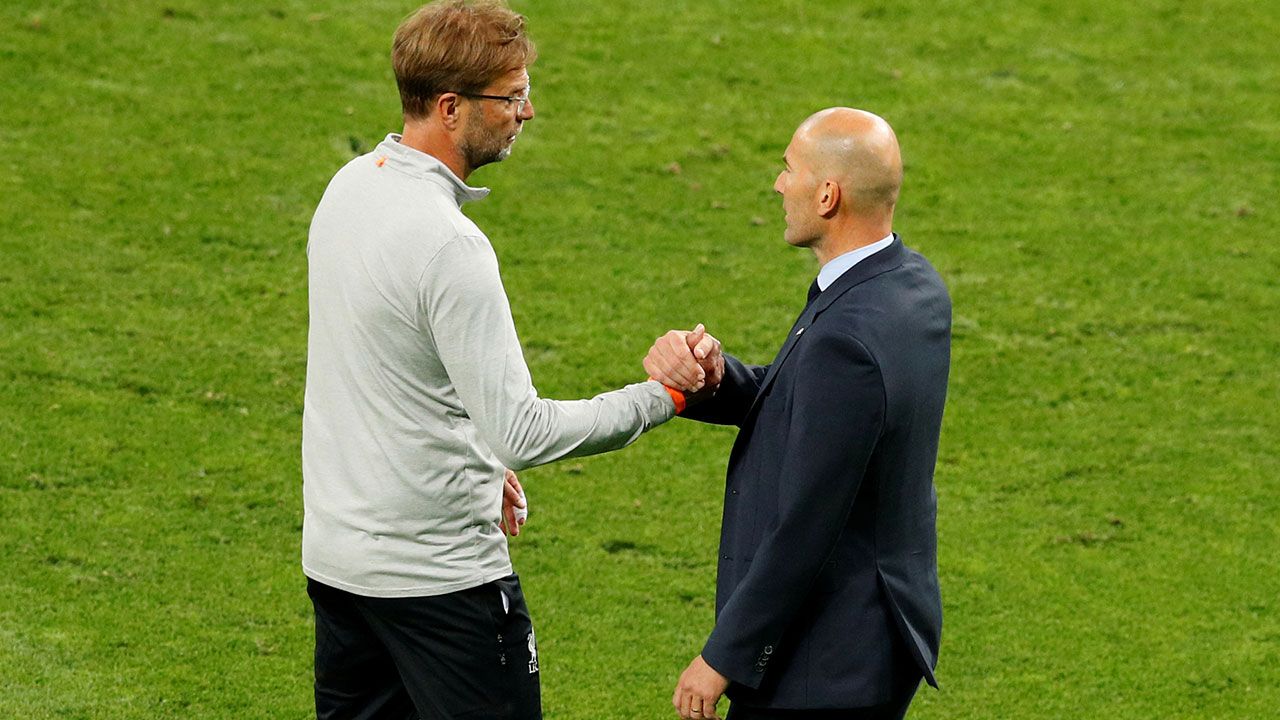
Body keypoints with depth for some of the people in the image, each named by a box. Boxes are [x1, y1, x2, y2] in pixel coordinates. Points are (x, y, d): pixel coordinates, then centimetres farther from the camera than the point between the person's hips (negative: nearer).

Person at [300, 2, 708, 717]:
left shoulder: (349, 185, 4)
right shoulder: (450, 247, -24)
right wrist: (658, 399, -16)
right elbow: (520, 431, -24)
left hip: (334, 551, 9)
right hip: (439, 571, -9)